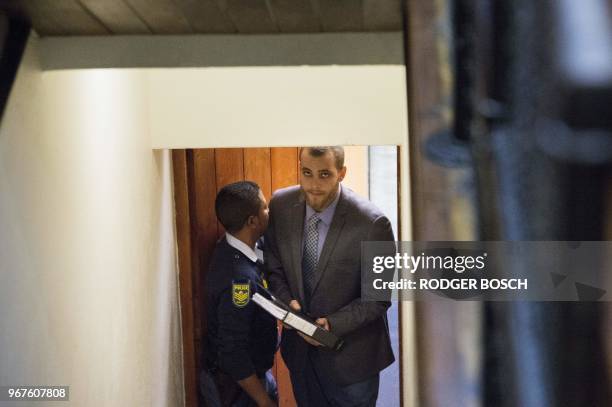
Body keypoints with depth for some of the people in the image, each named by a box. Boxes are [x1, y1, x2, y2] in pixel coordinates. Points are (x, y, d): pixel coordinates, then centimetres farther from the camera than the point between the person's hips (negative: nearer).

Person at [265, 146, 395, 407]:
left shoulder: (372, 224, -24)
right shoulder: (281, 205, -10)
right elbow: (273, 267, 3)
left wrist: (333, 324, -25)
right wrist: (287, 301, -15)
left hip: (350, 354, -4)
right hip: (299, 345, 4)